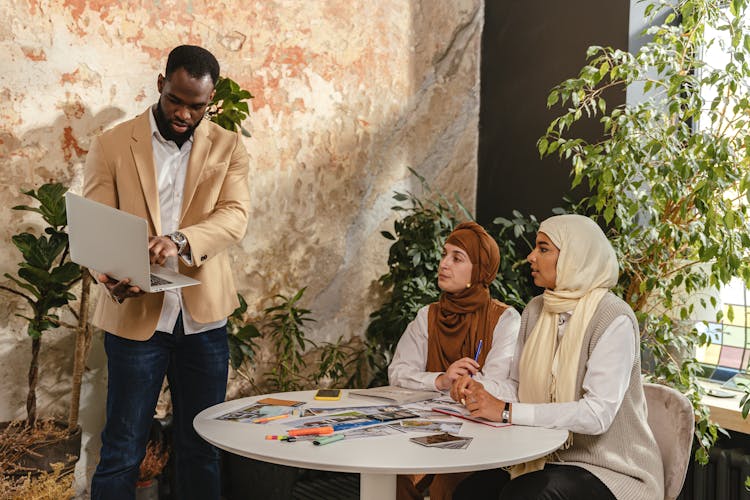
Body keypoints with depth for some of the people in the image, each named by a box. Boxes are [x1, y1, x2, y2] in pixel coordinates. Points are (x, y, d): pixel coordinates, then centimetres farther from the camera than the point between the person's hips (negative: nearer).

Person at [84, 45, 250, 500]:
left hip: (203, 316, 2)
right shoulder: (112, 146, 3)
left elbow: (235, 216, -9)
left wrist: (181, 239, -28)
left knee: (202, 449, 11)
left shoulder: (229, 147, 6)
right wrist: (110, 279, -24)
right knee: (121, 451, 5)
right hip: (136, 315, -1)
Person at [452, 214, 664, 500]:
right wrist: (483, 390, -7)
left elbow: (598, 414, -25)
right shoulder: (535, 311, 7)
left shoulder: (614, 320, -16)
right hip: (547, 459, 6)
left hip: (610, 469, -6)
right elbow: (518, 386, 15)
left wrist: (508, 411, -27)